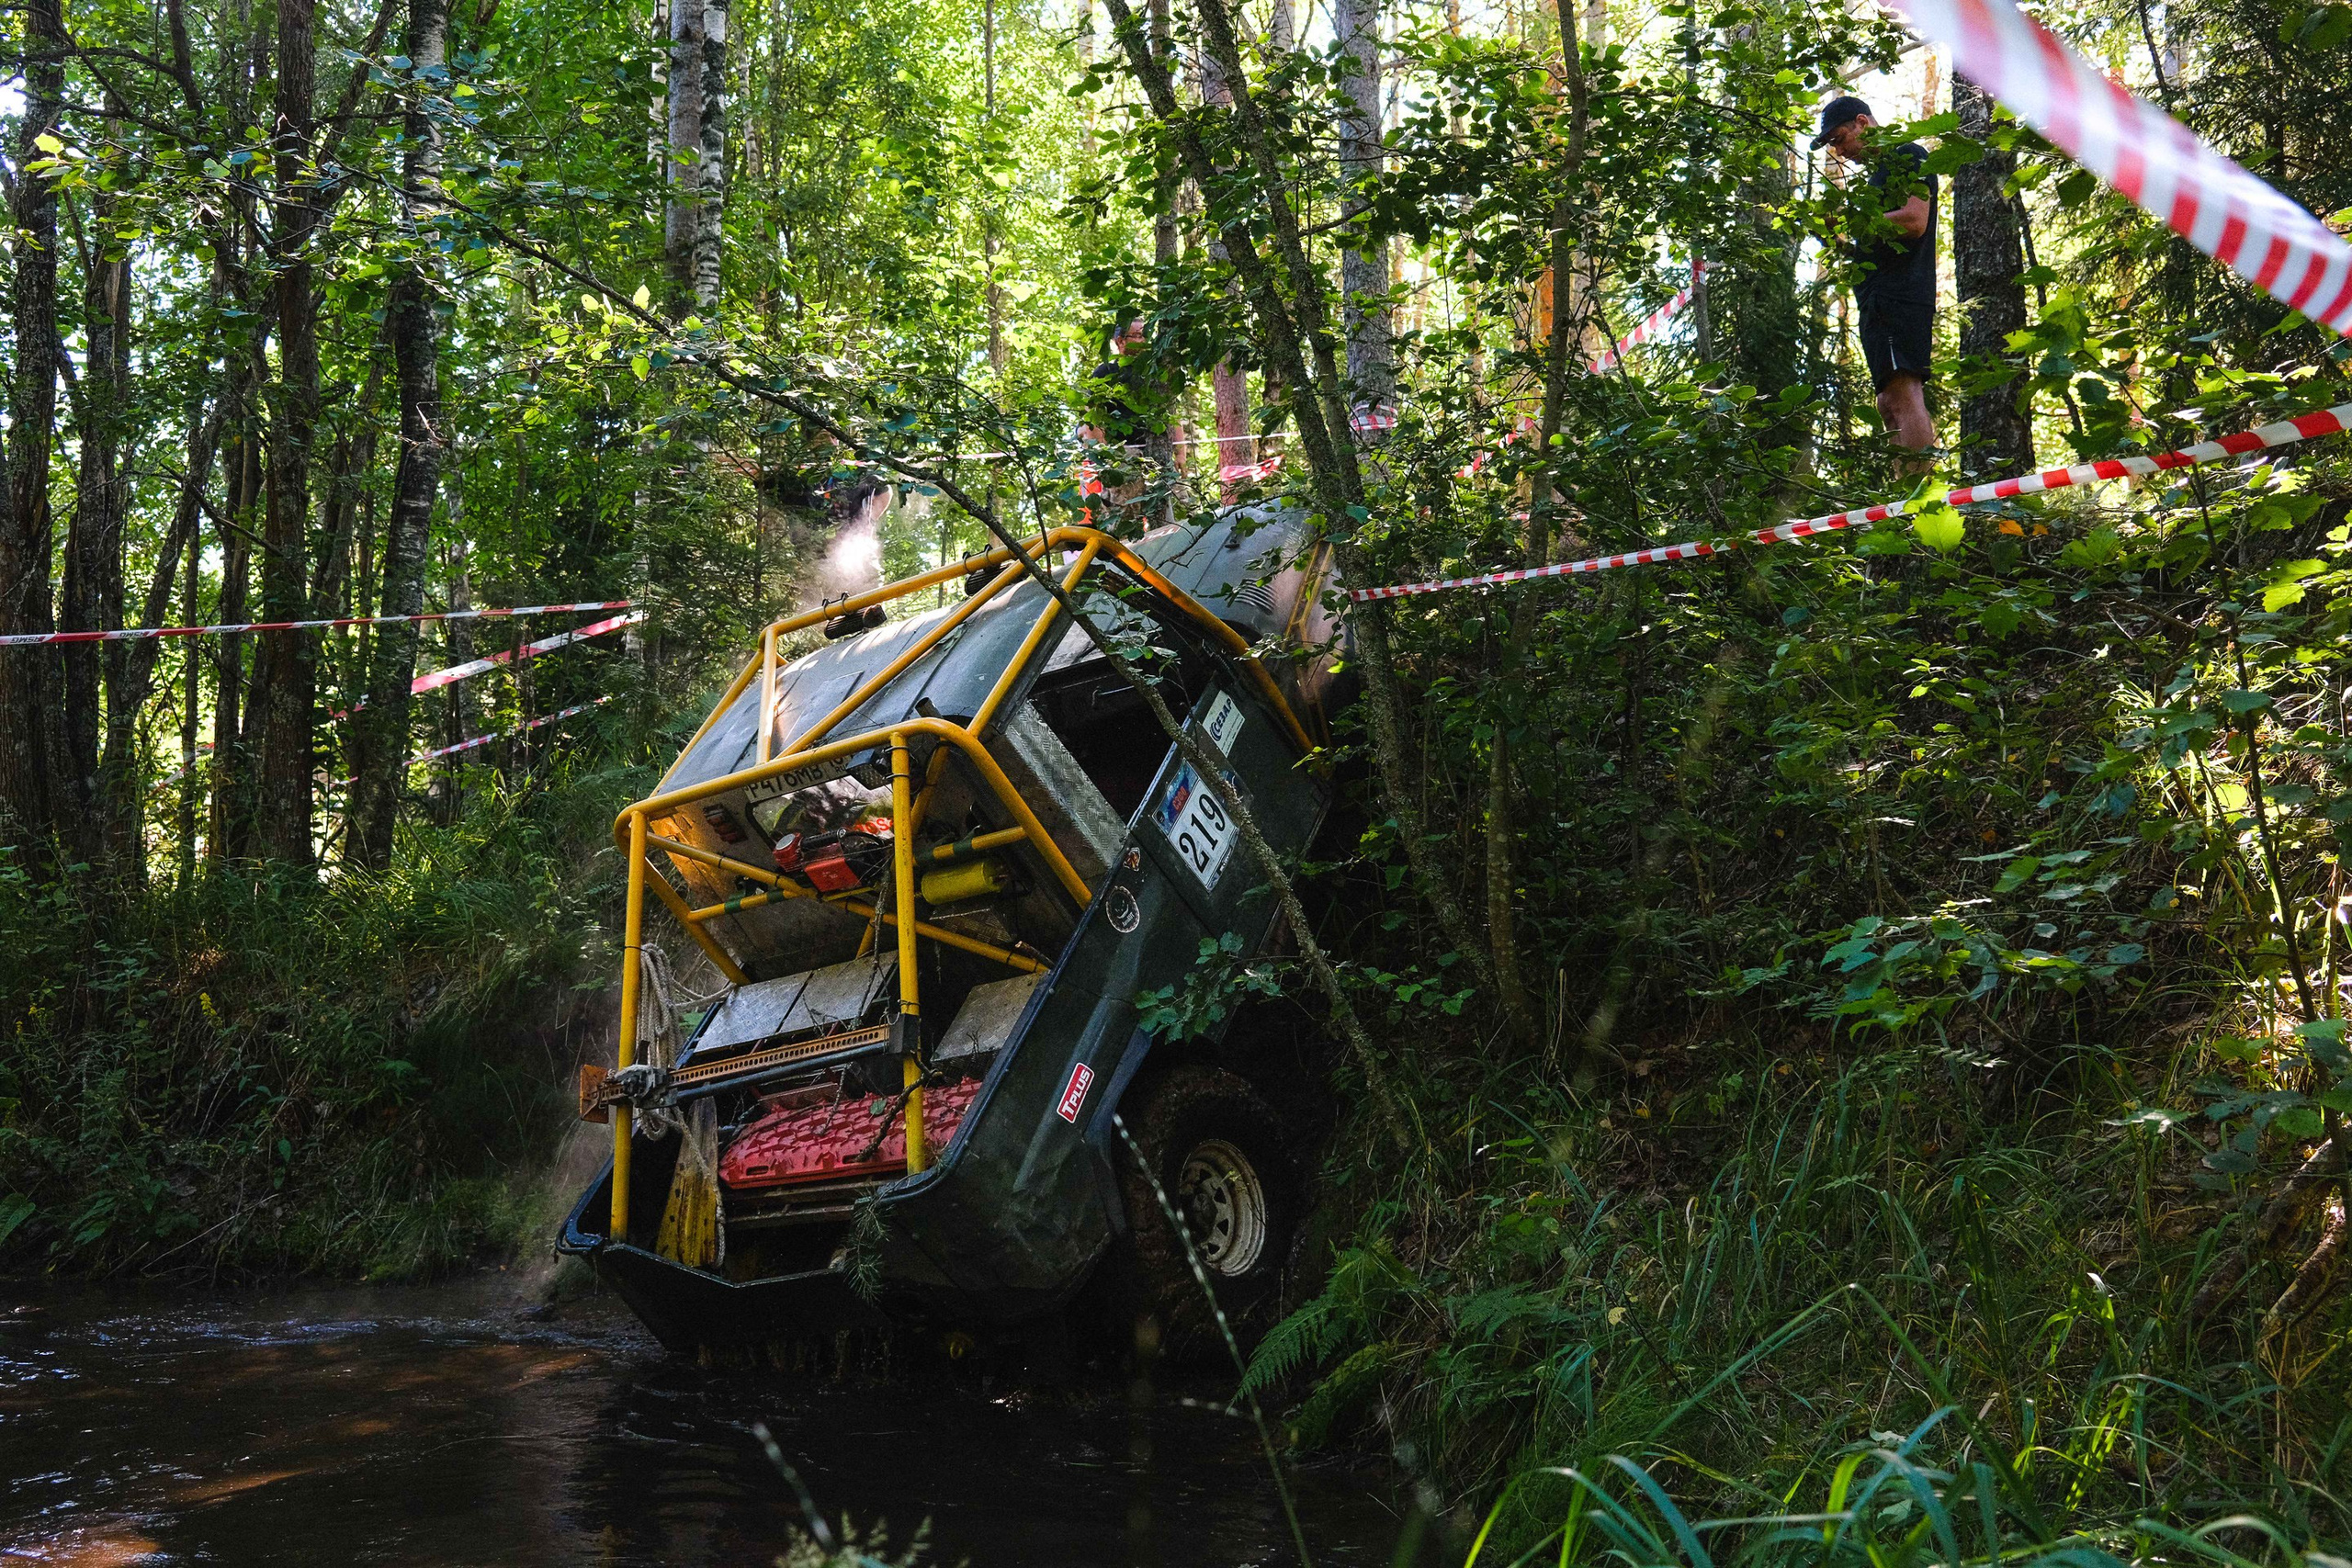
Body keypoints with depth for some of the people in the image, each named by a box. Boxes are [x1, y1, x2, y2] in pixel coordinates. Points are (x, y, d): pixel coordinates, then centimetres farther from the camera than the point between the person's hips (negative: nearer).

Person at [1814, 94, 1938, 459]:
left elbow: (1915, 221, -14)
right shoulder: (1878, 174, 29)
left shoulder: (1909, 156, 0)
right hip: (1878, 298, 11)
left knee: (1903, 395, -21)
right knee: (1891, 405, 2)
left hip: (1900, 291, -11)